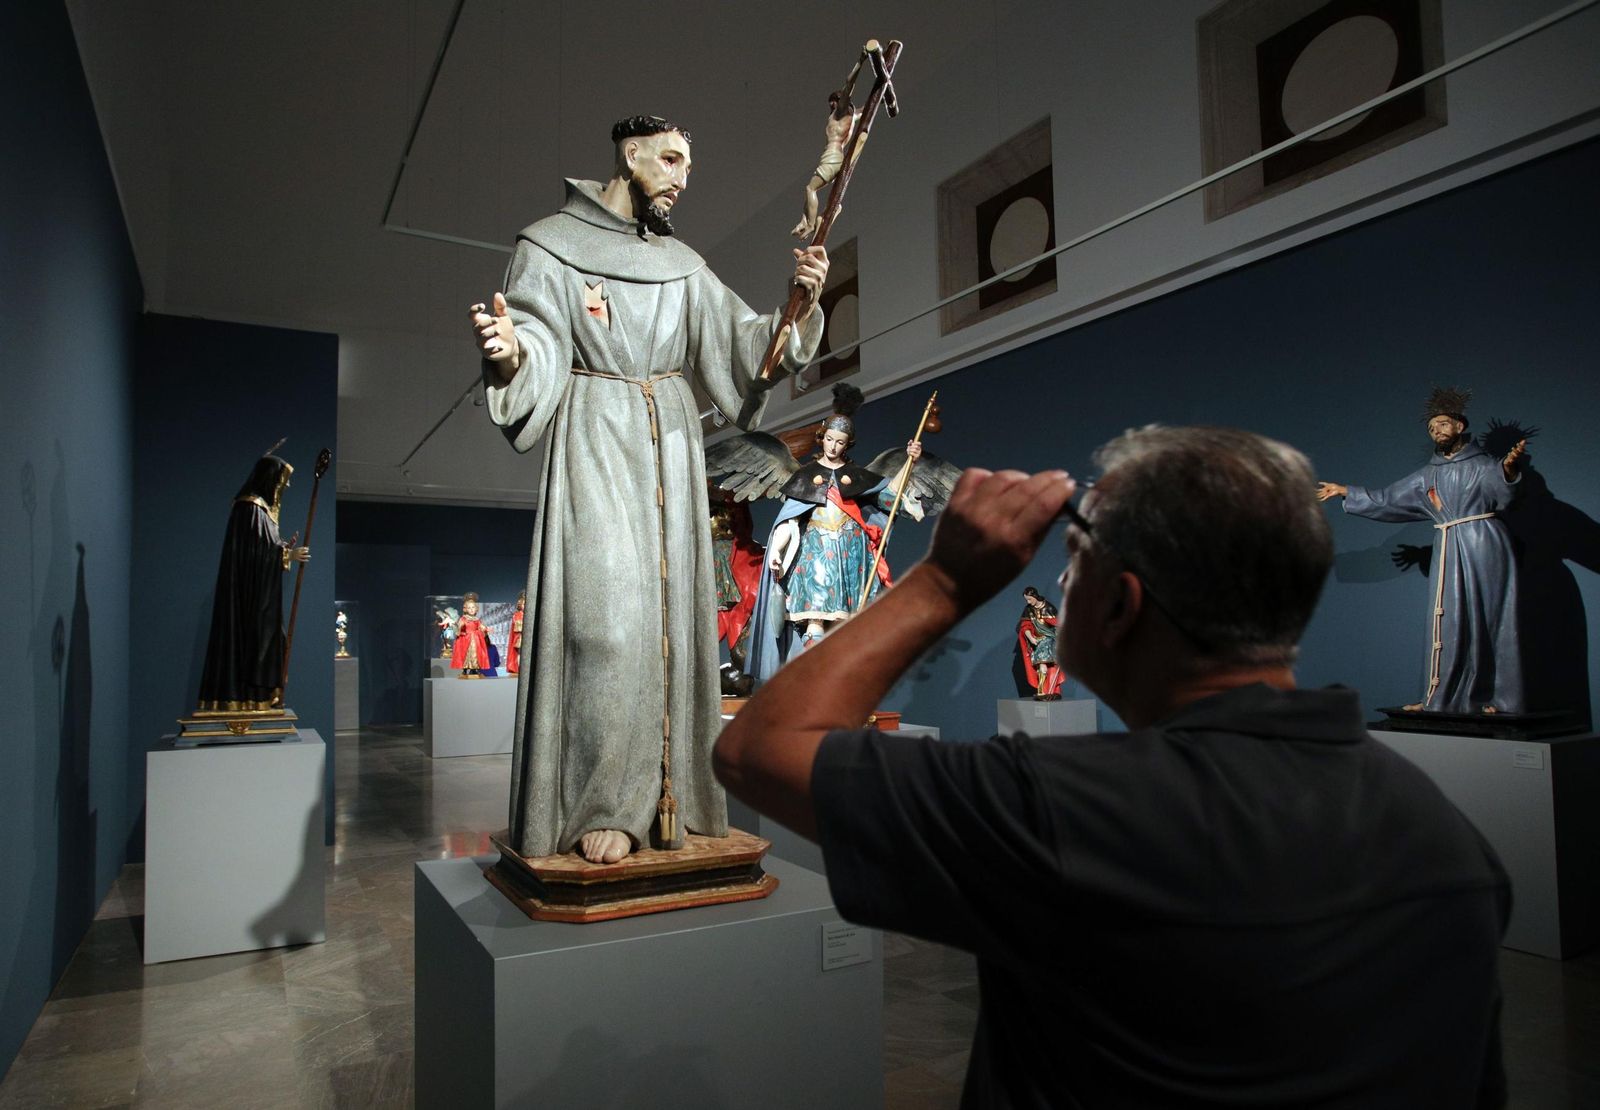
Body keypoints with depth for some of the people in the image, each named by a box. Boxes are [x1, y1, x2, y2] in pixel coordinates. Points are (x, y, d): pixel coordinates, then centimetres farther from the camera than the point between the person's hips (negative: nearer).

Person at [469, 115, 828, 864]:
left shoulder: (682, 264, 17)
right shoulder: (549, 247, 3)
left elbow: (744, 342, 10)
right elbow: (539, 362, -8)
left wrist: (801, 305, -7)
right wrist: (508, 354, -31)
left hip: (670, 450, 5)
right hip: (595, 445, -5)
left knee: (671, 611, 2)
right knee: (607, 612, -14)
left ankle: (669, 798, 10)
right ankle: (603, 808, -7)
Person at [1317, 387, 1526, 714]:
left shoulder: (1481, 464, 2)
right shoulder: (1428, 476, 17)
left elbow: (1501, 488, -19)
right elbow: (1385, 499, 23)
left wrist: (1509, 466, -41)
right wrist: (1344, 491, 23)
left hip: (1484, 548, -4)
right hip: (1450, 552, 4)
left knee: (1488, 620, -4)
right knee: (1450, 622, -1)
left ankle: (1497, 698, 1)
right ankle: (1442, 699, -1)